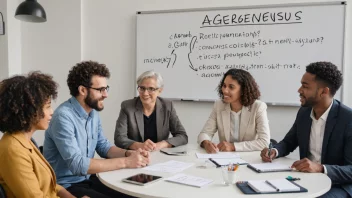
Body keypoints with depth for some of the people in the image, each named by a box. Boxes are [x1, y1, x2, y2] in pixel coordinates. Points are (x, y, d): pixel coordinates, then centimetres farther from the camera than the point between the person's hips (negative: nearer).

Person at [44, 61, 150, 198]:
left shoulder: (93, 112, 3)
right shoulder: (63, 117, -24)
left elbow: (103, 146, 9)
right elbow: (77, 164, -29)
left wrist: (129, 153, -11)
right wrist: (125, 162, -26)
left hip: (88, 178, 8)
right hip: (66, 185, -7)